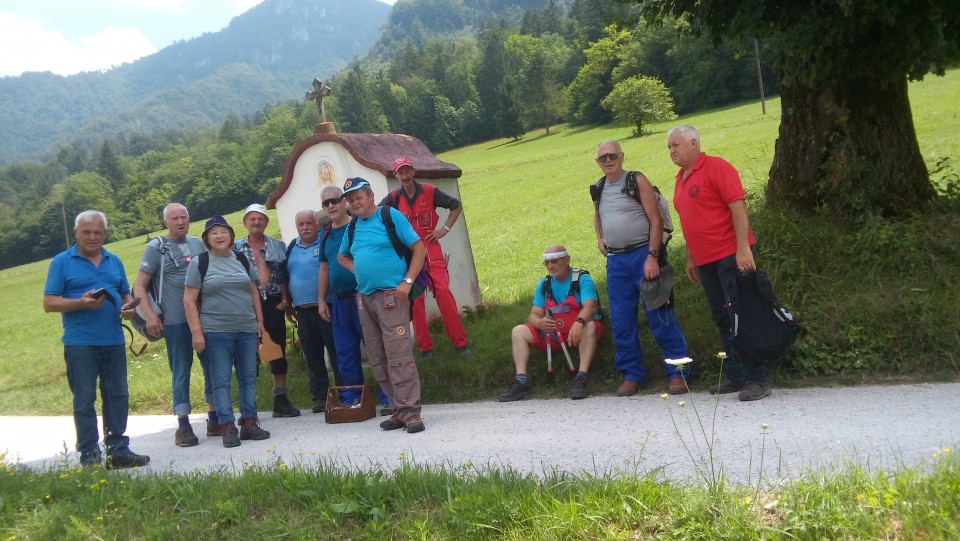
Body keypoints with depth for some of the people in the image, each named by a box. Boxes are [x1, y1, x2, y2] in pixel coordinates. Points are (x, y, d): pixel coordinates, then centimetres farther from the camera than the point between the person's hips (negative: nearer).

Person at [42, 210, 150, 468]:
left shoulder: (114, 261, 15)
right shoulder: (62, 262, 1)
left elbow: (126, 294, 20)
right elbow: (49, 303, -4)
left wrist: (129, 307, -4)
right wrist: (81, 302, -20)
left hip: (114, 341, 4)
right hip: (79, 343, -4)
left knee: (118, 396, 6)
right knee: (84, 399, 0)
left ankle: (117, 449, 14)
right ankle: (89, 454, 7)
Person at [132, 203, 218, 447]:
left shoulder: (198, 244, 11)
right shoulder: (156, 247, -2)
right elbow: (139, 285, -4)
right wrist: (149, 315, -14)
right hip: (176, 321, -4)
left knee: (213, 367, 8)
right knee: (181, 372, 1)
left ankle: (214, 419, 20)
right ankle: (183, 426, 9)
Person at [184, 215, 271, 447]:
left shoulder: (242, 259, 10)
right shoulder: (199, 263, -1)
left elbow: (254, 291, 17)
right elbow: (189, 300, -4)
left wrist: (259, 320, 11)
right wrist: (196, 332, -10)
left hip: (247, 329, 4)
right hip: (216, 331, -4)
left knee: (248, 377, 6)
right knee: (221, 380, -2)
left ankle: (249, 422, 13)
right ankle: (227, 427, 1)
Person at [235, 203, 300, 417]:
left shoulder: (278, 247, 10)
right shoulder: (236, 249, 7)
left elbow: (285, 277, 7)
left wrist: (285, 300, -3)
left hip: (273, 303, 1)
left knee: (278, 351, 5)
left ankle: (281, 400, 13)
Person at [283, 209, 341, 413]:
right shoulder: (292, 248, 16)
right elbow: (285, 278, 21)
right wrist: (287, 304, 17)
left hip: (326, 308, -5)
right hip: (303, 310, 5)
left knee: (337, 352, -4)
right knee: (312, 356, 8)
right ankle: (320, 396, 15)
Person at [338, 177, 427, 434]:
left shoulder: (390, 216, -3)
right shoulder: (353, 226, 14)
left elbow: (419, 248, -5)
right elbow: (342, 257, 29)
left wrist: (407, 282, -13)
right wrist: (360, 271, 10)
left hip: (391, 295, -7)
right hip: (365, 297, 7)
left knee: (399, 355, -12)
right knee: (377, 359, 7)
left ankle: (410, 411, -7)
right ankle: (398, 409, 15)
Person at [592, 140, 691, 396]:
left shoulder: (637, 181, -6)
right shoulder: (598, 189, 11)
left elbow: (656, 220, -10)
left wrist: (652, 257, -18)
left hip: (643, 255, -5)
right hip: (616, 260, 6)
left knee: (660, 317, -5)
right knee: (621, 322, 7)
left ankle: (678, 372, 4)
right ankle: (631, 374, 19)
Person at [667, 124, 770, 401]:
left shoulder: (716, 167, -9)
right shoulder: (681, 178, 16)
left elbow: (738, 207, -16)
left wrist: (743, 248, -22)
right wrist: (690, 258, 20)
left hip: (731, 255, -8)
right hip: (705, 261, 8)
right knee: (723, 319, 11)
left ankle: (757, 380, -3)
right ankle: (735, 376, 18)